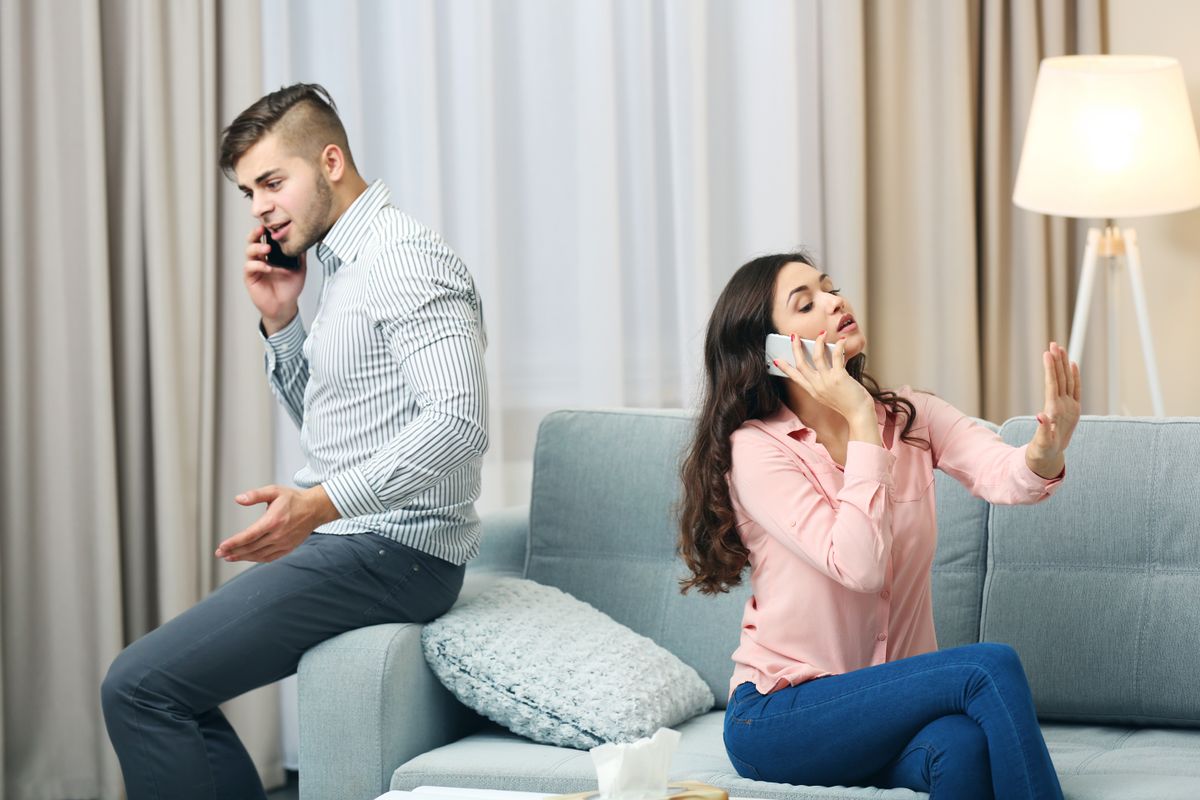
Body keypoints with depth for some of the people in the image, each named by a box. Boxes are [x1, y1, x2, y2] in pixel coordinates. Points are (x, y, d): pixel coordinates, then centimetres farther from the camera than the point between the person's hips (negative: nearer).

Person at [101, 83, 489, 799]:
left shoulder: (405, 258, -15)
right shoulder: (344, 264, 17)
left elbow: (458, 422, -26)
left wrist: (321, 503, -33)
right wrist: (280, 320, 10)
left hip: (393, 552, -11)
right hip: (354, 544, 11)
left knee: (140, 688, -16)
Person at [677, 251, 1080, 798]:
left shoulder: (912, 418, 5)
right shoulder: (757, 449, -10)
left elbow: (1004, 476, -15)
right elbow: (858, 565, -23)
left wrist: (1046, 450, -39)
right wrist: (861, 420, -18)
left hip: (894, 703, 4)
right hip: (779, 720, -4)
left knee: (963, 748, -33)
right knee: (990, 667, -26)